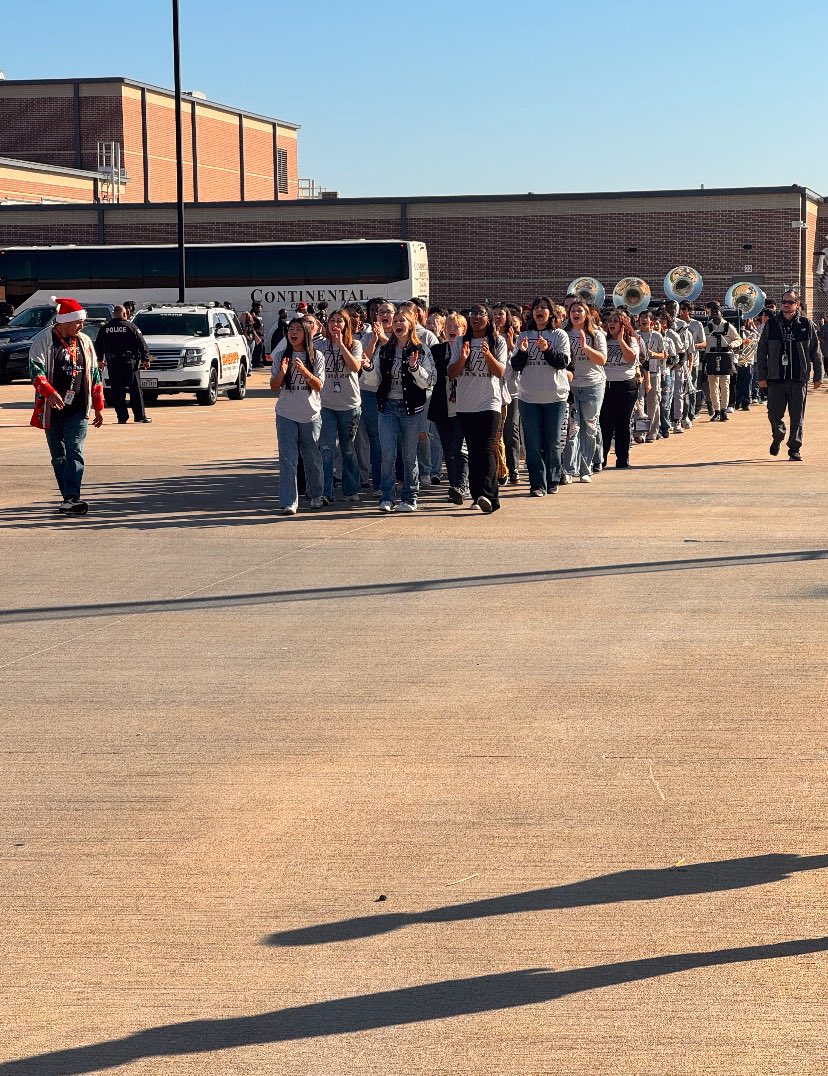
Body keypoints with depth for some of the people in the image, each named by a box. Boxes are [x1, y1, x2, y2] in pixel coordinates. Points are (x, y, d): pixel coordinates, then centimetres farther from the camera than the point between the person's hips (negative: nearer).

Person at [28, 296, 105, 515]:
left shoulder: (84, 341, 12)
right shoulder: (43, 340, -2)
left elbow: (94, 374, 19)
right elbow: (36, 370, -13)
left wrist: (98, 407, 17)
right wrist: (50, 392, -30)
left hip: (78, 411, 2)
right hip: (52, 410, -2)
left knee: (75, 453, -13)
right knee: (58, 456, 5)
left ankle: (72, 498, -21)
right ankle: (70, 499, 14)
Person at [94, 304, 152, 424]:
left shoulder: (104, 329, 7)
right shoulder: (131, 327, -3)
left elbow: (98, 345, 15)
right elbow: (142, 344, -3)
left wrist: (100, 359, 28)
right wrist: (146, 359, 4)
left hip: (112, 363, 3)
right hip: (129, 362, -3)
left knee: (117, 391, 5)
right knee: (135, 390, 2)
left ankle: (122, 417, 3)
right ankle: (140, 416, 2)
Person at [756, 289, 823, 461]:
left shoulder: (807, 325, 3)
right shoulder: (771, 324, 5)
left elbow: (816, 353, 7)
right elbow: (761, 352, 7)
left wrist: (818, 376, 4)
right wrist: (762, 376, 2)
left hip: (799, 379, -1)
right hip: (776, 378, 1)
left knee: (797, 417, 0)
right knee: (774, 414, 2)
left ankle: (794, 448, 10)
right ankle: (778, 437, 31)